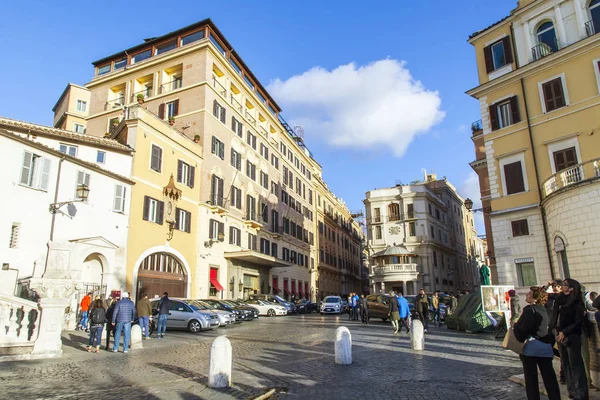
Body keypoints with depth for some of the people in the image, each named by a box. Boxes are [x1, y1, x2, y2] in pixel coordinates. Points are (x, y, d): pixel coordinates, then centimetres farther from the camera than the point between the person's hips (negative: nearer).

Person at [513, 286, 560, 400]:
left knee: (531, 378, 4)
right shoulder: (543, 309, 12)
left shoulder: (530, 310, -14)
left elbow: (524, 328, -20)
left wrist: (515, 325, -1)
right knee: (549, 377, 9)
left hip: (531, 346, -7)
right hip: (546, 346, 8)